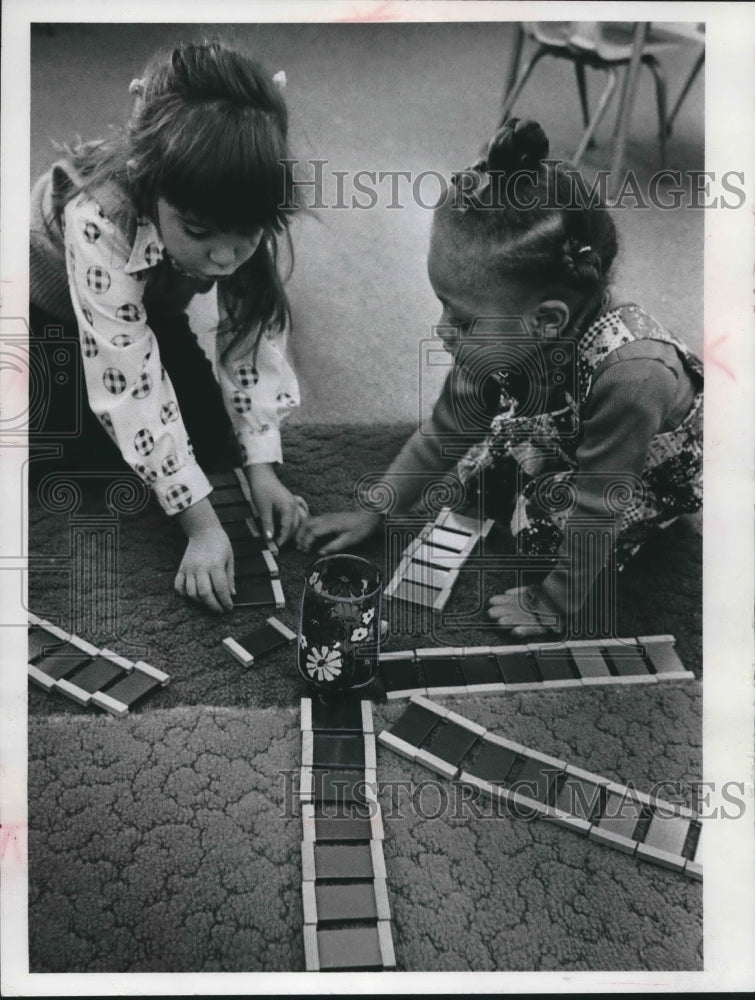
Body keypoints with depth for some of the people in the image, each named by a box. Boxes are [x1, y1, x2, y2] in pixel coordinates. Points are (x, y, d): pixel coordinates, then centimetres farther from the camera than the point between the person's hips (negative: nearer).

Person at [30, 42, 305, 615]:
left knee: (215, 437, -9)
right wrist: (201, 523, -39)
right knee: (94, 450, -16)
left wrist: (262, 466, -26)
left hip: (153, 301, 3)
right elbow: (131, 388, -40)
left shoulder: (239, 218, -30)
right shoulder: (100, 223, -43)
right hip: (52, 308, -3)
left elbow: (248, 331, -20)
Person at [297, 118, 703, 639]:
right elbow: (446, 431, -11)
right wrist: (372, 512, -7)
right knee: (476, 470, -5)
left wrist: (554, 607, -22)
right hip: (565, 442, 6)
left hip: (659, 470, -5)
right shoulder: (508, 341, -26)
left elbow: (596, 512, -34)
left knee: (548, 523, -20)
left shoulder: (627, 373, -45)